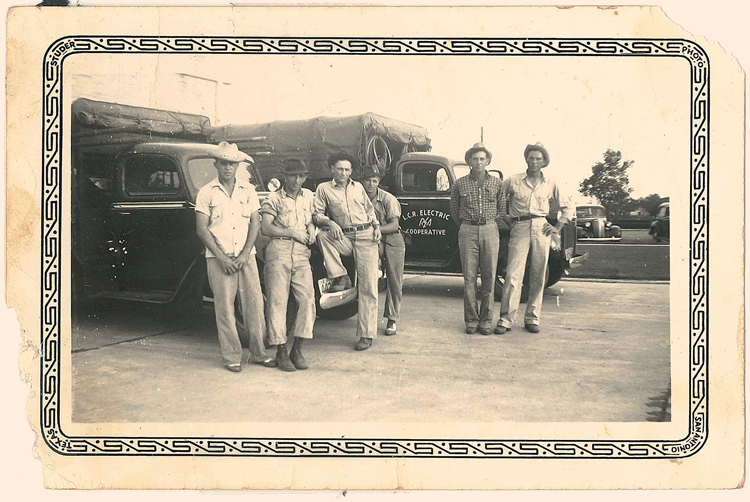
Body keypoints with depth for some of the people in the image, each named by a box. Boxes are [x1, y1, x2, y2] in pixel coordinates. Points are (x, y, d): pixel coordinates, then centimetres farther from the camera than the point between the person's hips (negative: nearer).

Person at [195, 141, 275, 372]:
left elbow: (255, 224, 6)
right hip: (218, 257, -2)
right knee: (224, 308, -1)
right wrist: (221, 257, -10)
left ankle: (258, 352, 12)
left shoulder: (248, 190, 8)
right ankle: (232, 356, 7)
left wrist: (245, 254, -6)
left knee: (255, 303, 0)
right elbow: (202, 229, -2)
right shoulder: (206, 193, 1)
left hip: (245, 255, 2)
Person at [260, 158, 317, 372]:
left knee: (307, 300, -5)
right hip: (279, 252, -4)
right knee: (277, 302, -4)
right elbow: (265, 228, -8)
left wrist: (311, 230, 7)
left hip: (301, 254, 4)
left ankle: (297, 349, 5)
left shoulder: (308, 196, 17)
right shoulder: (273, 199, 1)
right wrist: (293, 233, -9)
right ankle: (281, 352, 4)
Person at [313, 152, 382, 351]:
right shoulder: (324, 189, 7)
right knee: (322, 236, -34)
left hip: (366, 237, 1)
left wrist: (376, 226, 8)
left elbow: (370, 210, 25)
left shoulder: (358, 187, 16)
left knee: (368, 286, -6)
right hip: (343, 238, -1)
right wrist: (330, 223, -19)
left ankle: (366, 334, -1)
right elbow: (317, 215, 1)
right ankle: (340, 277, -15)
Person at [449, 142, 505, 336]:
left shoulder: (496, 183, 7)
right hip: (467, 232, -1)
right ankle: (471, 320, 6)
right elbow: (454, 211, 15)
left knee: (489, 277, 1)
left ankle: (486, 320, 8)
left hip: (490, 231, 1)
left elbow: (502, 210, 17)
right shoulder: (460, 184, 4)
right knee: (469, 278, -1)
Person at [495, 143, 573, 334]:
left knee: (538, 275, 3)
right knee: (513, 274, -10)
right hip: (519, 229, -2)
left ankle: (532, 318, 13)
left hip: (541, 229, 2)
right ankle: (506, 318, -7)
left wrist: (558, 227, 7)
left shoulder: (550, 185, 12)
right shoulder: (513, 181, 6)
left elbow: (567, 208, 20)